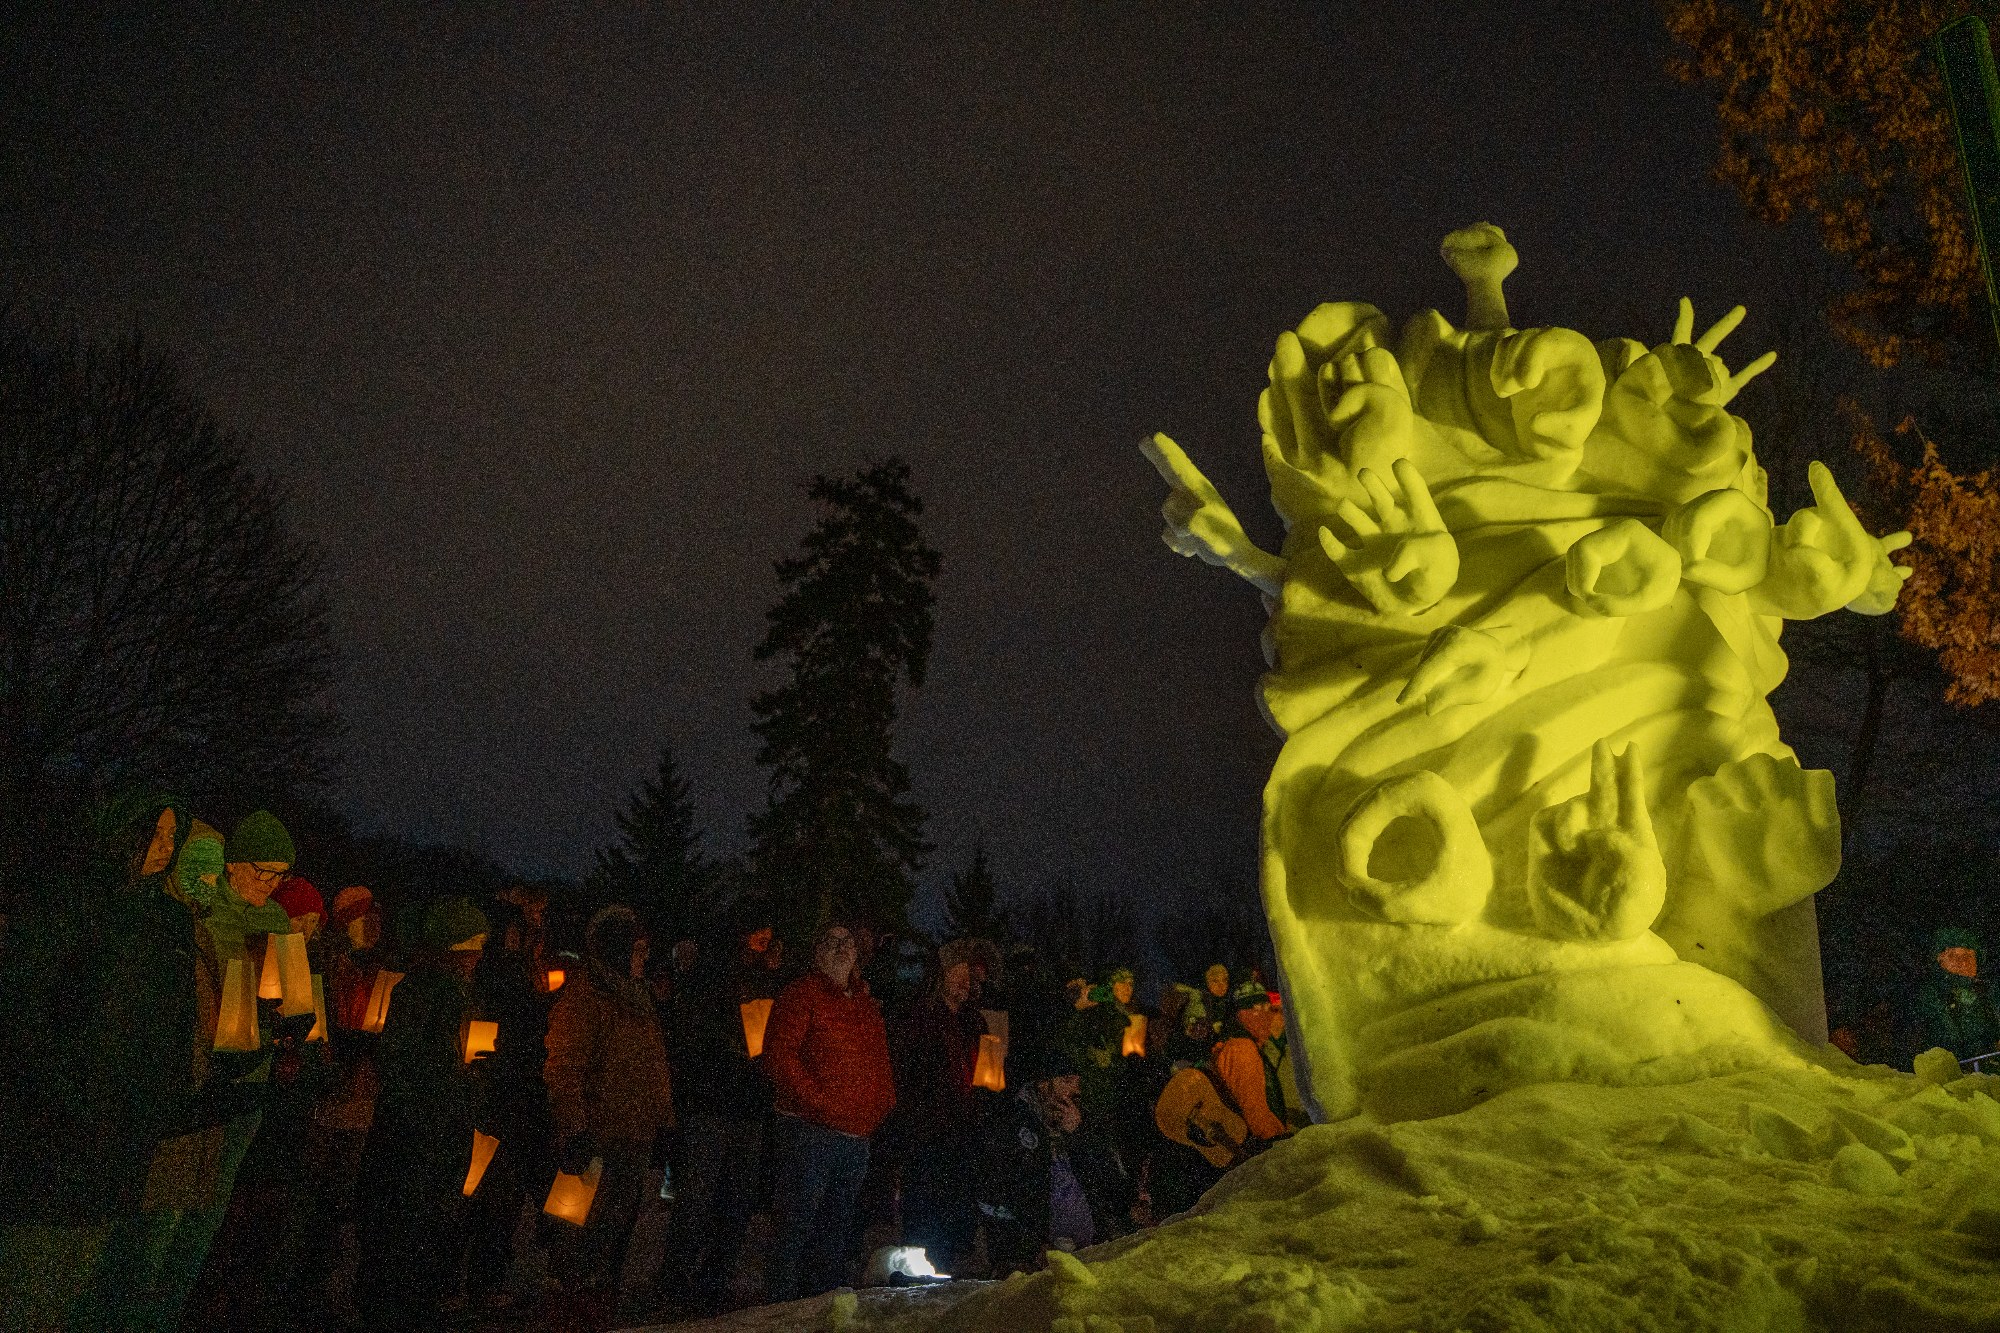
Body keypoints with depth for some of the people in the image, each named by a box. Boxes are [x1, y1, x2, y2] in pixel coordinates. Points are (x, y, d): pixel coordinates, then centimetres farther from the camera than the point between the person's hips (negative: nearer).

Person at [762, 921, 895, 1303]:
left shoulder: (866, 1003, 19)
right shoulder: (802, 994, -3)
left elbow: (880, 1063, 25)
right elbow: (778, 1053, -13)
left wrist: (883, 1102, 8)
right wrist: (818, 1100, -17)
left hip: (856, 1139, 7)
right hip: (809, 1133, -7)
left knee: (835, 1238, 14)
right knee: (795, 1230, -5)